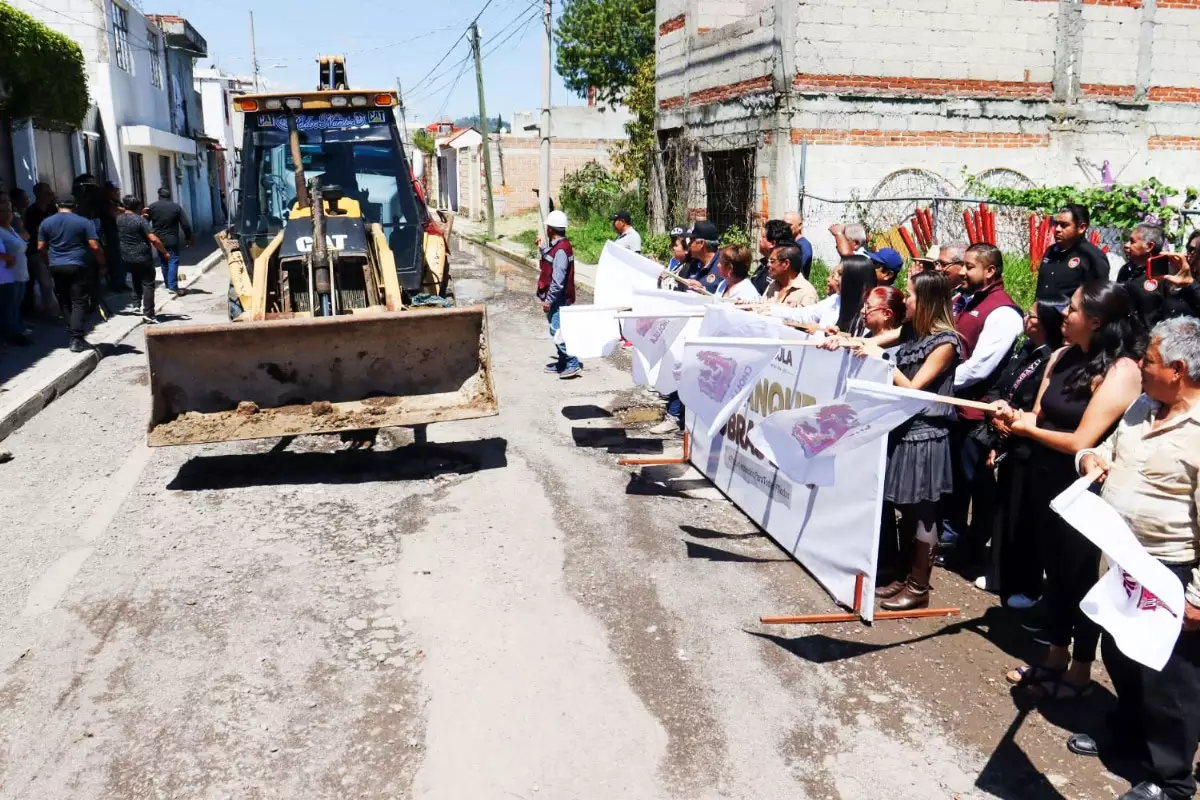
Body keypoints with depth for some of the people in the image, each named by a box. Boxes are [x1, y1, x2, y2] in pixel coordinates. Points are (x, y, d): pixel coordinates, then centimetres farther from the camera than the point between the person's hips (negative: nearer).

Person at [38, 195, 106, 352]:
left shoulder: (46, 222, 7)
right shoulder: (83, 222, -2)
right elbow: (95, 246, -8)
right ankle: (76, 339, -13)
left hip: (56, 267, 3)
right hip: (77, 266, -3)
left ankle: (73, 335, 17)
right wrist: (102, 264, 3)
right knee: (78, 303, -3)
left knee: (64, 303, 14)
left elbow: (41, 247, 6)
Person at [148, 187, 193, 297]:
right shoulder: (176, 207, -4)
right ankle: (172, 287, -15)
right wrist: (188, 238, 3)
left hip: (159, 240, 3)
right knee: (173, 262, -5)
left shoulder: (152, 207, 2)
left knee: (164, 263, 16)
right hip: (172, 240, -3)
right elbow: (185, 225, -6)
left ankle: (168, 285, 24)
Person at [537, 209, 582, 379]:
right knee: (556, 330, 16)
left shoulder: (561, 250, -20)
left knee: (558, 331, -11)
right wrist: (542, 248, 27)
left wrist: (548, 300, -22)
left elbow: (558, 280, -24)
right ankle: (563, 362, 25)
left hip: (558, 299, -11)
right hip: (557, 298, 11)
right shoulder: (557, 246, 11)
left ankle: (573, 364, -8)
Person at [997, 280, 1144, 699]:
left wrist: (1026, 427, -9)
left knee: (1080, 575, 9)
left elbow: (1081, 443, -23)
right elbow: (1039, 416, 6)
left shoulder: (1121, 371, -20)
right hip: (1047, 480, 7)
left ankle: (1080, 669, 27)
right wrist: (1014, 417, -16)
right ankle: (1056, 656, 35)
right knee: (1056, 568, 19)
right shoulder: (1063, 356, 3)